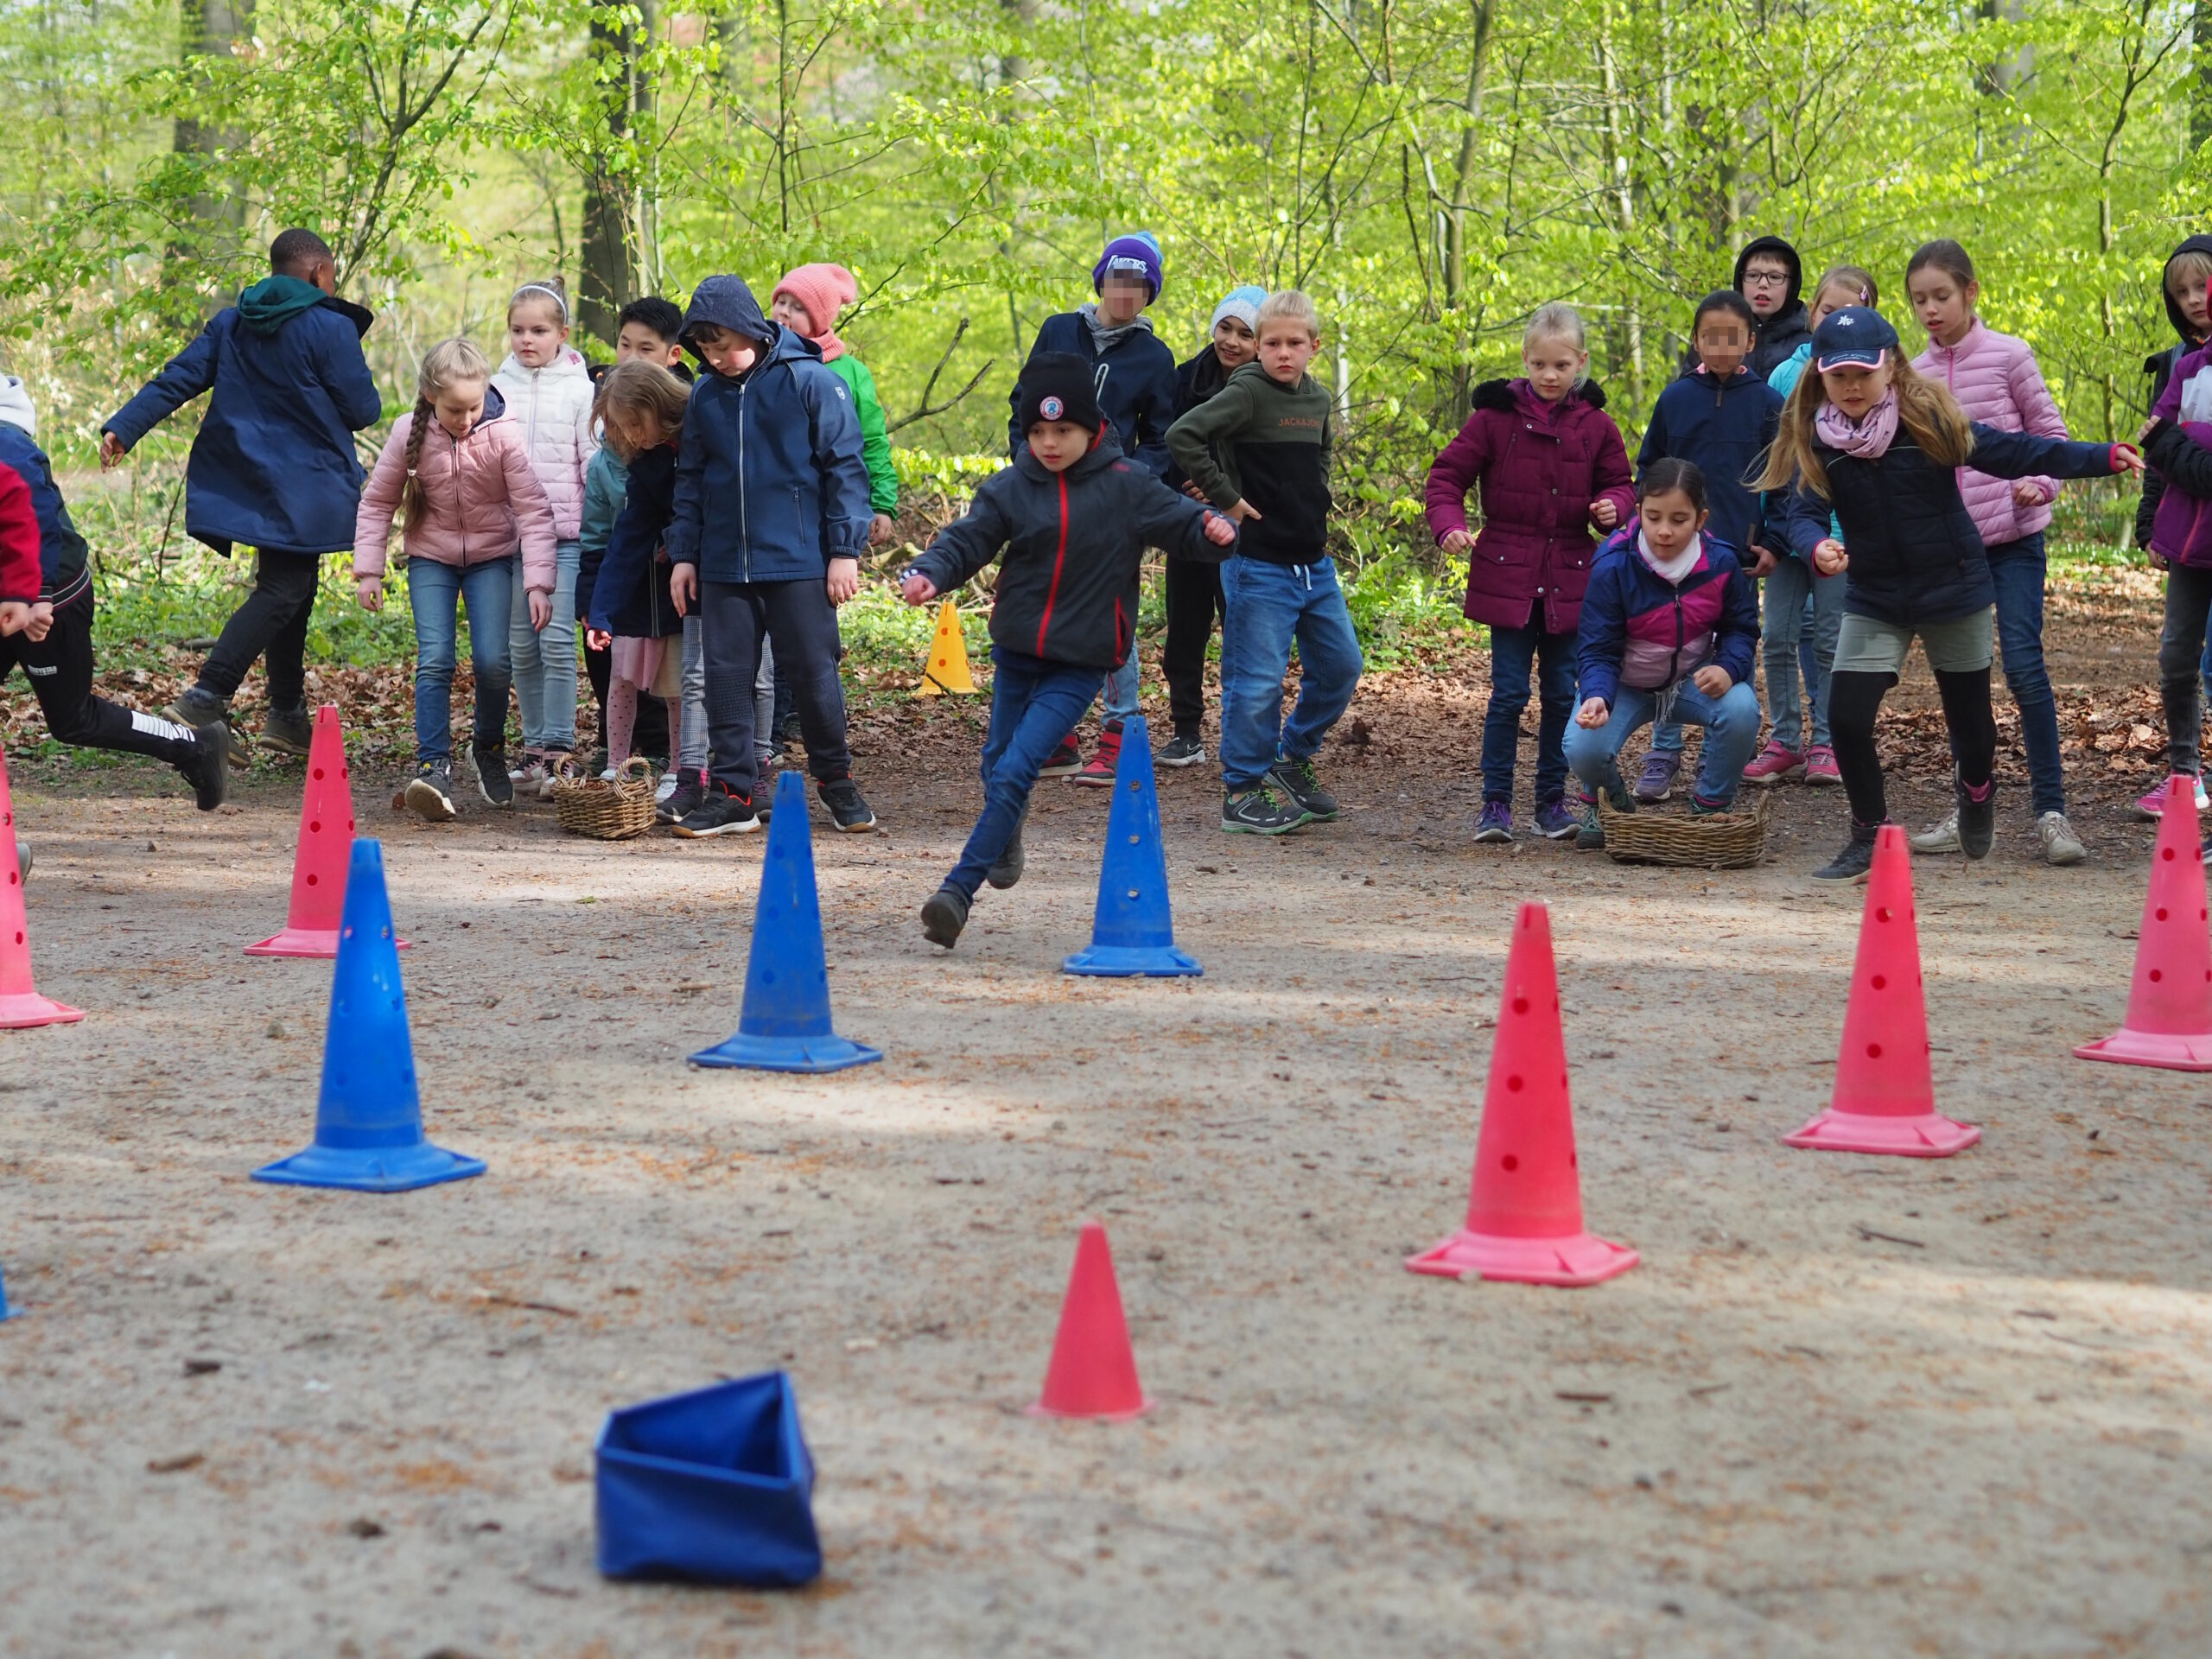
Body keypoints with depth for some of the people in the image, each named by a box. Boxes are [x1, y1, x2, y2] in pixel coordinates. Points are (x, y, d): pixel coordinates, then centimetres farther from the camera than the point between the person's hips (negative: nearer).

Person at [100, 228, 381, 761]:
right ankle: (207, 697, -22)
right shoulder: (331, 328, -11)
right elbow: (362, 411, -8)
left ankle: (288, 713, 21)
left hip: (245, 485, 8)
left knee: (291, 586, 18)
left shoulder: (230, 323, 9)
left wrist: (124, 426, 2)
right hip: (303, 491, -8)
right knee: (281, 592, -7)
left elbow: (178, 379, 4)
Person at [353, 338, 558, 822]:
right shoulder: (410, 433, -15)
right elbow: (377, 502, -2)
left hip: (492, 555, -1)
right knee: (434, 660, -13)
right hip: (430, 557, 1)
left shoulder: (504, 434, -20)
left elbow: (533, 510, -17)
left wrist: (539, 582, -23)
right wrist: (368, 569, -5)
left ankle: (490, 750, 17)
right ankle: (434, 767, -15)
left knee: (493, 660, -9)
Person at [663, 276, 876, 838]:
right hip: (724, 565, 4)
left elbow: (845, 468, -5)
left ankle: (835, 778, 19)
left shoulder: (811, 382, -6)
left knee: (813, 671, 2)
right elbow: (690, 480, 16)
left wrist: (845, 550, -8)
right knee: (725, 675, 4)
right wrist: (683, 554, 11)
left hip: (799, 561, -4)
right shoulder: (704, 396, 8)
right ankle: (730, 793, 11)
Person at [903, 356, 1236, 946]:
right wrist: (928, 575, -22)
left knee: (1015, 771, -15)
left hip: (1080, 664, -4)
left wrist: (1211, 527, -26)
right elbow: (966, 541, -3)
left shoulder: (1126, 485, -6)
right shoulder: (1010, 488, 0)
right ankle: (1005, 842, 50)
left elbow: (1176, 517, -3)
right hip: (1014, 652, 4)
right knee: (998, 765, 17)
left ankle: (958, 891, -16)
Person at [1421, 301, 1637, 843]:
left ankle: (1553, 800, 18)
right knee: (1509, 692, -3)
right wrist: (1449, 523, -17)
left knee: (1562, 693, 7)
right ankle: (1495, 803, 5)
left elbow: (1619, 482, 16)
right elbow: (1447, 475, 0)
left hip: (1570, 580, 3)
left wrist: (1614, 506, -7)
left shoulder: (1595, 425, 5)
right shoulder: (1496, 416, -3)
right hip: (1507, 575, -2)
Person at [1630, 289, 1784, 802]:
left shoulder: (1768, 402, 0)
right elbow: (1646, 467, 13)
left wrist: (1772, 543, -1)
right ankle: (1663, 754, 7)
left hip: (1740, 549, 0)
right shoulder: (1675, 398, 3)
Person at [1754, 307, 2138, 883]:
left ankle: (1977, 793, 47)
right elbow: (1804, 513, -14)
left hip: (1954, 592, -1)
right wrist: (1817, 548, -38)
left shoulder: (1929, 419, -13)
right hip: (1874, 601, 1)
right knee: (1846, 718, -12)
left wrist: (2102, 457, -13)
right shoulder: (1813, 441, -8)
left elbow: (2010, 451, -9)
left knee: (1970, 723, 11)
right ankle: (1869, 839, 10)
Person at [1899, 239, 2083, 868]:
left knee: (2023, 664, -13)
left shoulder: (2008, 356, -3)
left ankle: (2050, 810, -6)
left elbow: (2049, 430, 1)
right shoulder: (1914, 376, 7)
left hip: (2012, 536, -4)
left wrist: (2041, 483, -15)